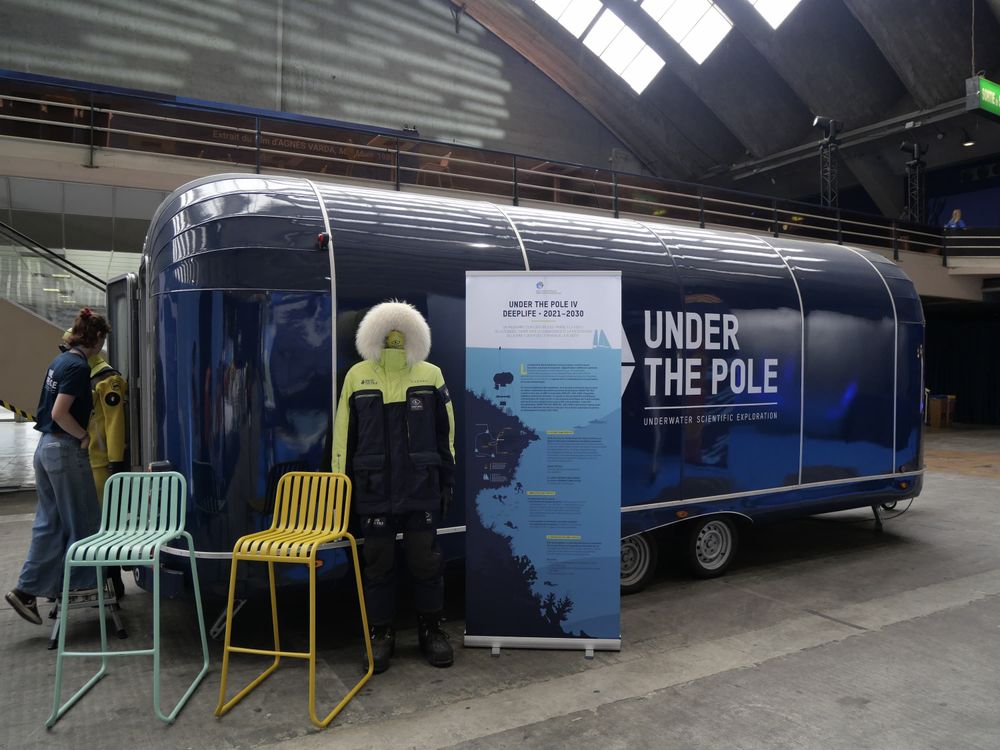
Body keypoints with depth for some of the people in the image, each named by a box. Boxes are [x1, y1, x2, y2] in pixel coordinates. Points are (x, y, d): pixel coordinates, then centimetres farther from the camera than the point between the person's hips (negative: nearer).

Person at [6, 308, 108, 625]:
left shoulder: (60, 361, 11)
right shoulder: (78, 366, -18)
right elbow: (60, 413, -23)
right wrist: (85, 437, -10)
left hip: (45, 447, 9)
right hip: (66, 450, -9)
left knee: (48, 524, 12)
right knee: (82, 522, 6)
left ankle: (27, 590, 13)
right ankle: (82, 584, 18)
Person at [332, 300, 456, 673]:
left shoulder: (431, 376, 1)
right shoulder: (357, 377, 1)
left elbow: (446, 433, 6)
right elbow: (343, 435, 5)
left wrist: (447, 481, 6)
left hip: (422, 489, 0)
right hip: (375, 490, 0)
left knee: (426, 561, 8)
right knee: (378, 563, 9)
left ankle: (431, 629, 26)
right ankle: (381, 634, 26)